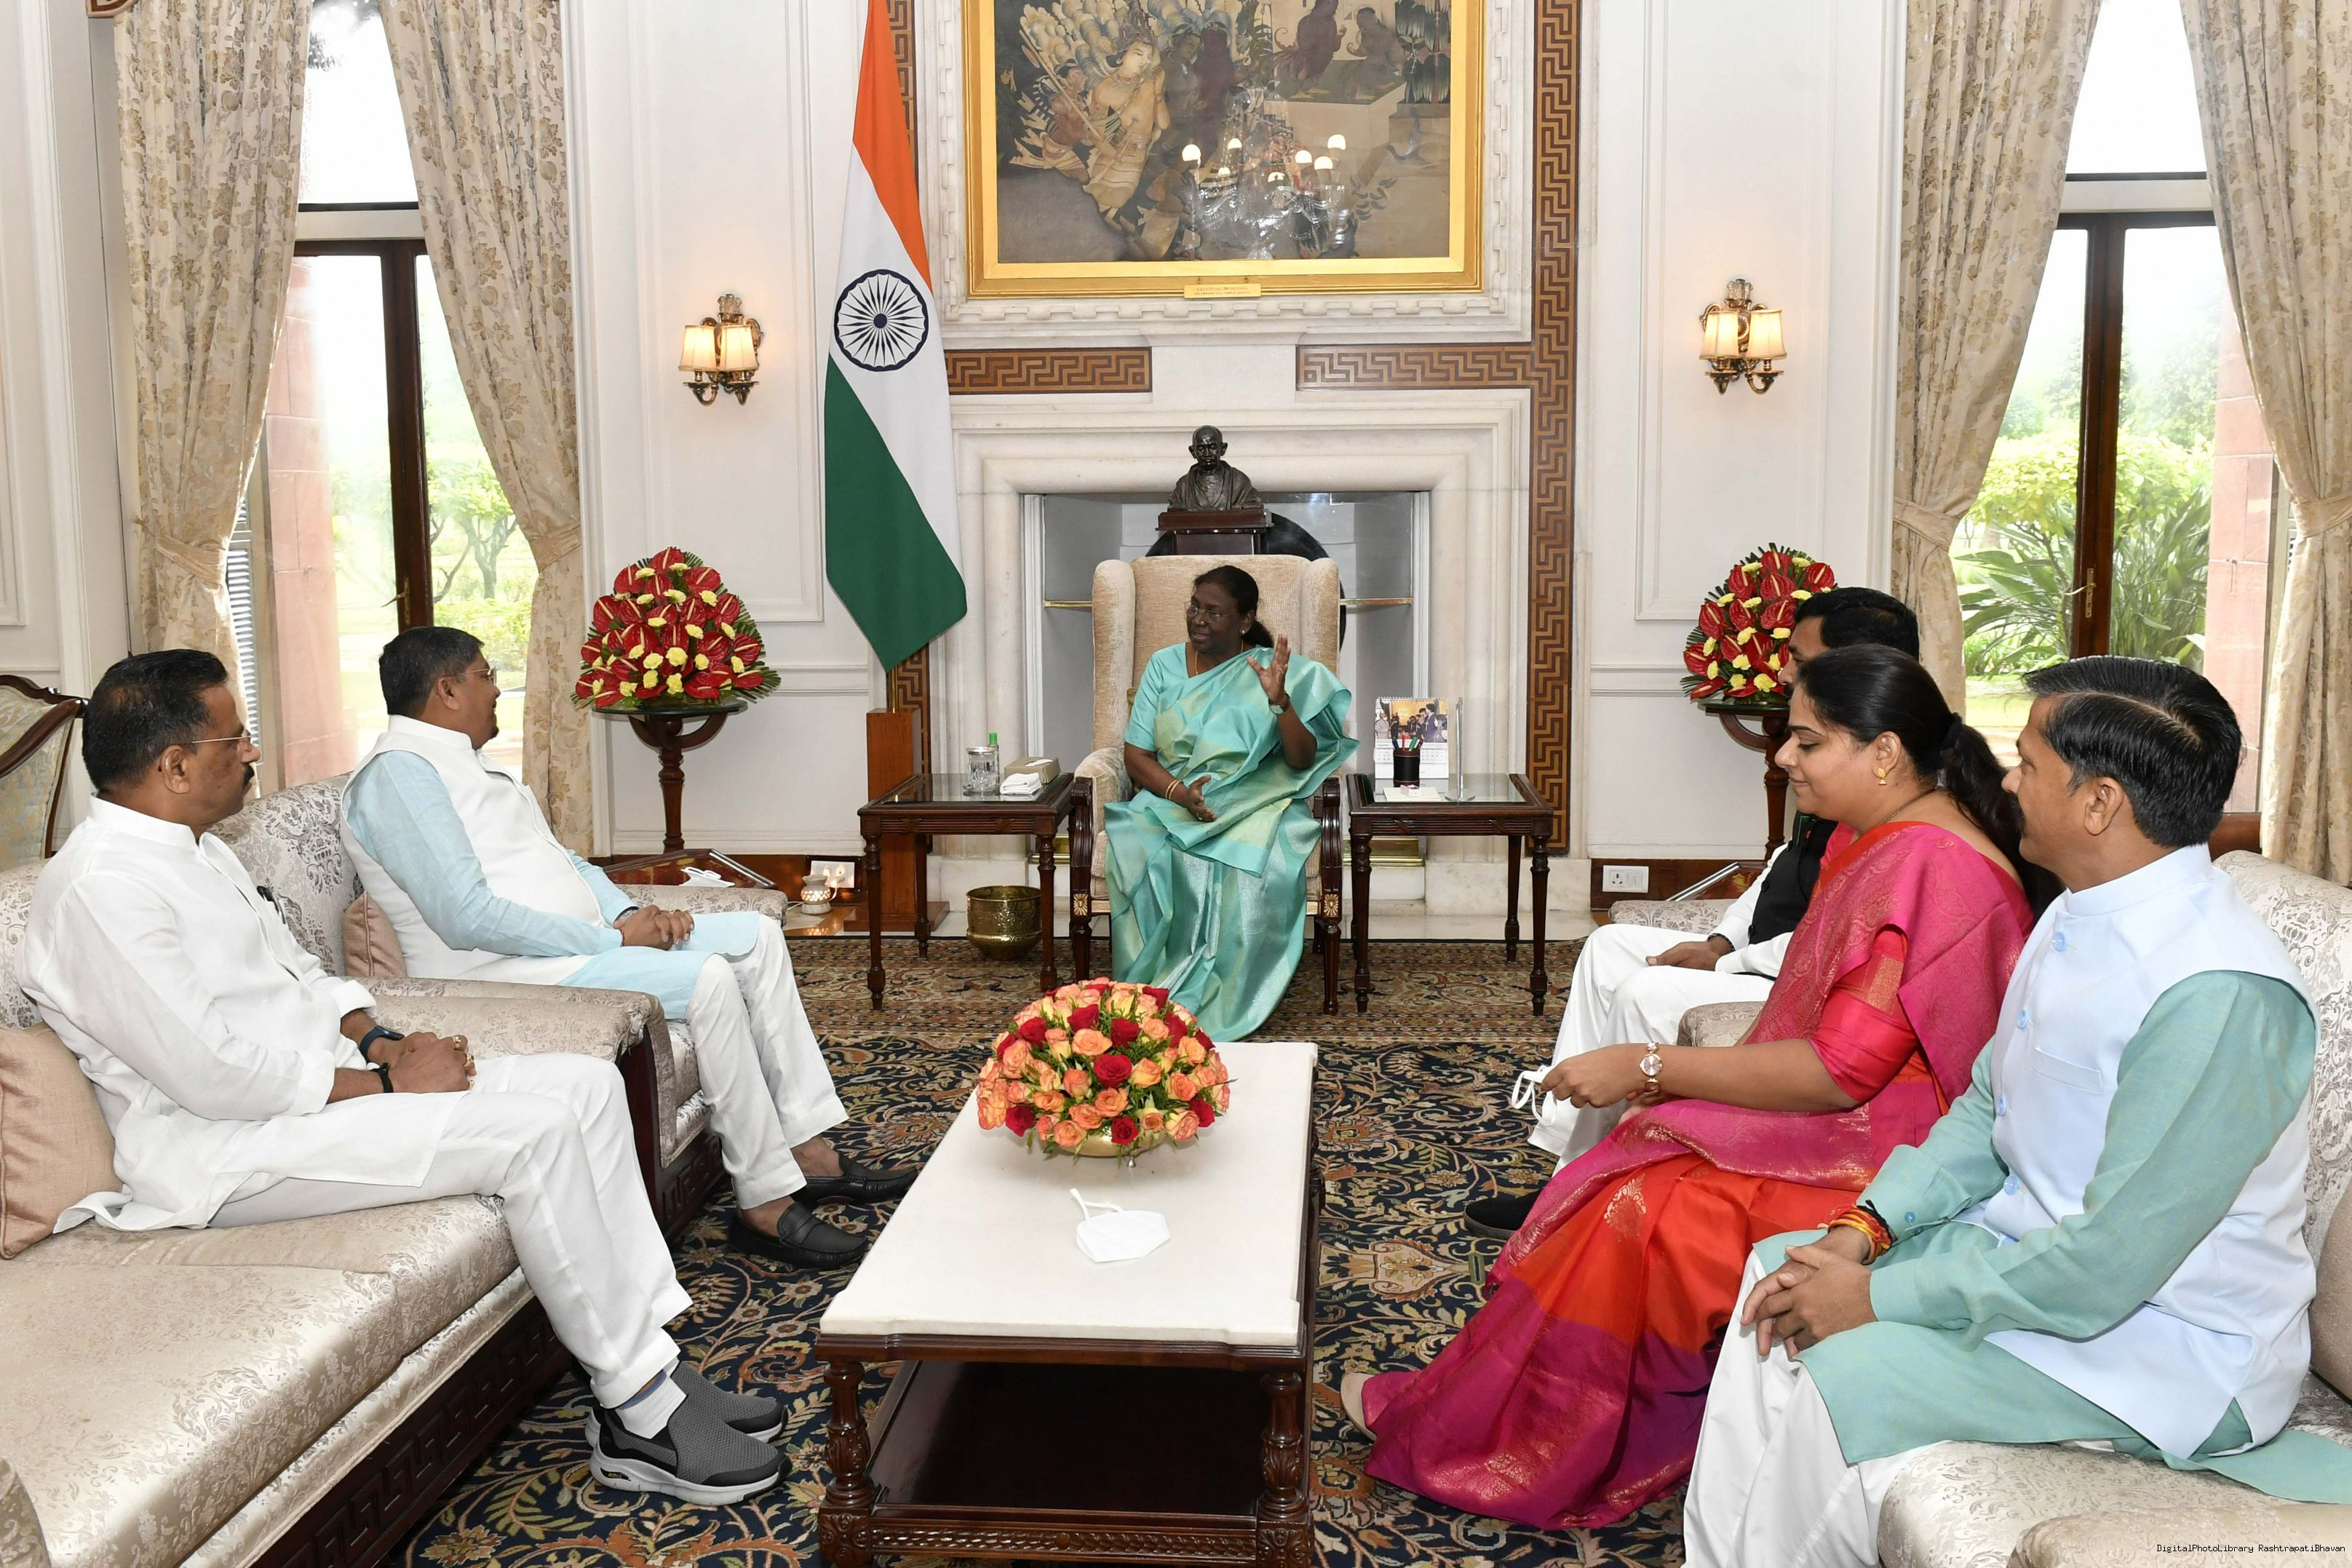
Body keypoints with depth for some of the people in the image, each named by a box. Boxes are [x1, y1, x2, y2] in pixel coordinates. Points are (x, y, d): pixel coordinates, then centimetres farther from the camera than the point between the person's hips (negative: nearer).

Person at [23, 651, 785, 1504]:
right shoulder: (99, 889, -18)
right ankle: (638, 1415, -14)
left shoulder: (198, 850, 14)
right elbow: (216, 1076, -23)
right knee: (534, 1133, -25)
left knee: (588, 1085, -3)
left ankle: (651, 1361, -3)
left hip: (313, 1079, 10)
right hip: (227, 1149, -10)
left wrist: (381, 1041, 2)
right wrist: (387, 1083, -16)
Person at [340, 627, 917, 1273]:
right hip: (504, 974, -10)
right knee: (707, 979, -27)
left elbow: (561, 861, 22)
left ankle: (809, 1151, 1)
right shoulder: (397, 774, -12)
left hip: (579, 942, 10)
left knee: (756, 936, 1)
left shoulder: (473, 764, 21)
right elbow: (468, 919, -22)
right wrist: (612, 939, -18)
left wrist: (632, 913, 1)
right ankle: (765, 1201, -18)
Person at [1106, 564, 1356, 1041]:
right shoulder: (1164, 665, 10)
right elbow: (1136, 755, 4)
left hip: (1252, 805, -1)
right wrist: (1180, 792, -16)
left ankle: (1220, 1008, -21)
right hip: (1169, 800, 2)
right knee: (1141, 857, -33)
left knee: (1257, 873, -35)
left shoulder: (1269, 669, 4)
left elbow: (1302, 761, -4)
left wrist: (1279, 700, -21)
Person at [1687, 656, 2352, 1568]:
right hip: (2035, 1243, 9)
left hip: (2165, 1345, -9)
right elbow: (1984, 1111, 11)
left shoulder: (2218, 996, -29)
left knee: (1844, 1376, -22)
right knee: (1779, 1273, 2)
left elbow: (2106, 1265, -28)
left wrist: (1878, 1298, -20)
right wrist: (1866, 1229, -4)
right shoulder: (2081, 916, 1)